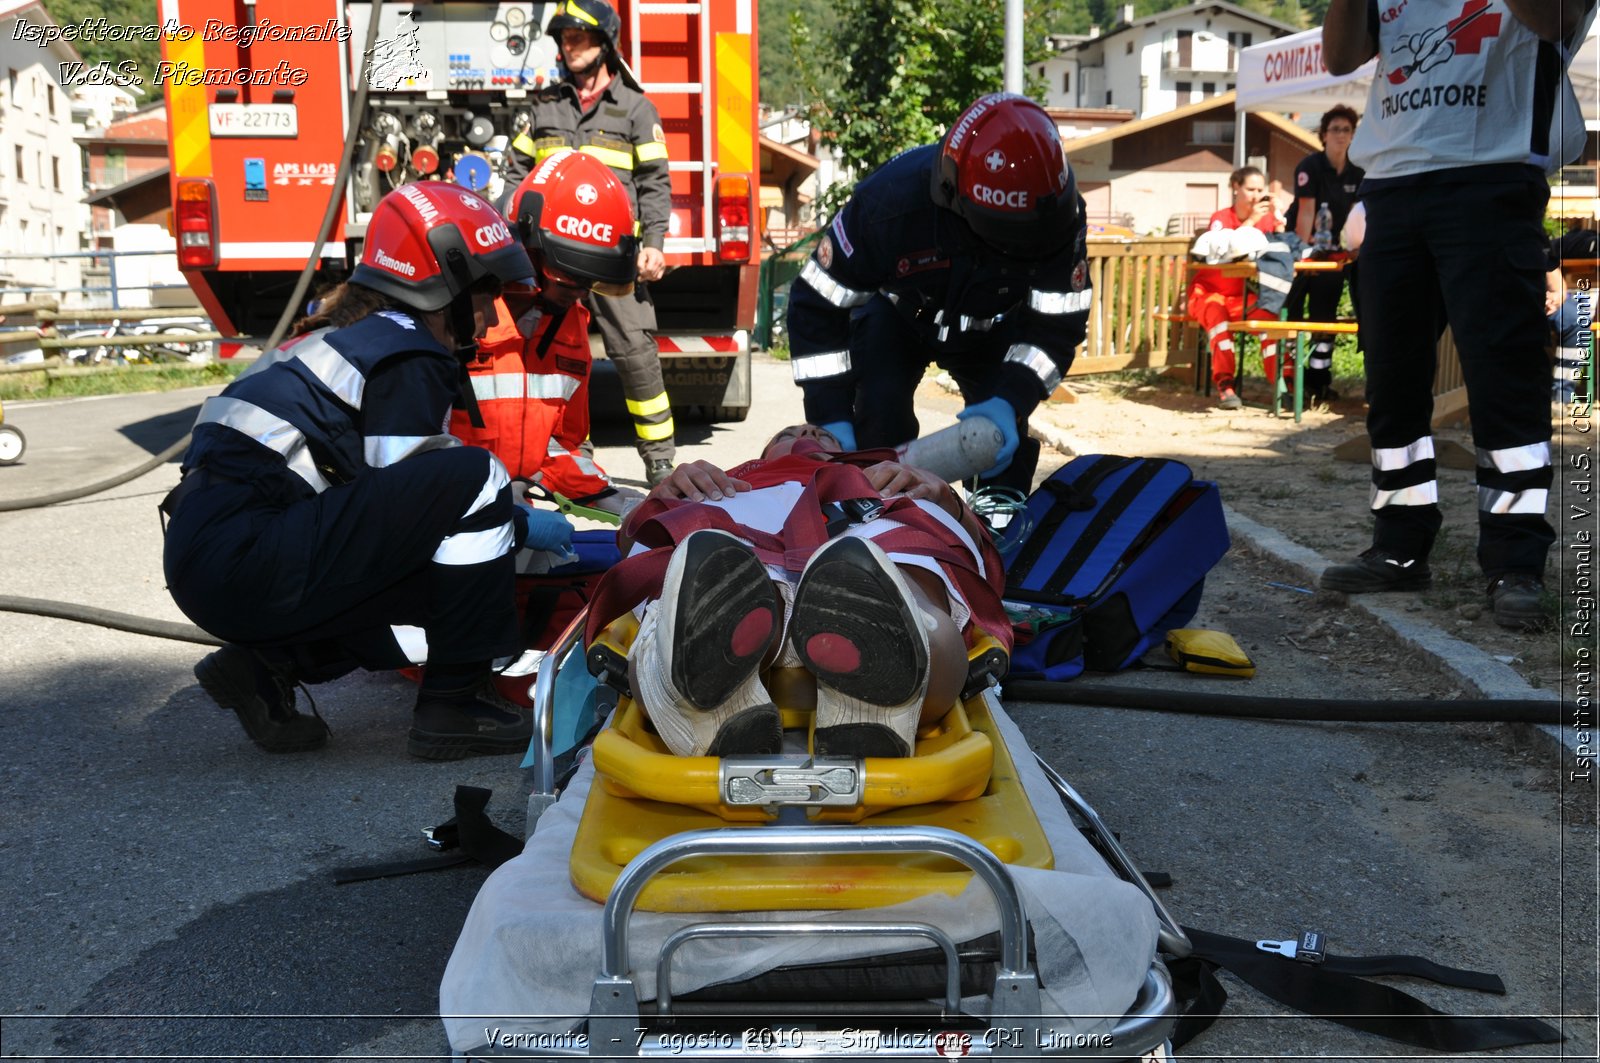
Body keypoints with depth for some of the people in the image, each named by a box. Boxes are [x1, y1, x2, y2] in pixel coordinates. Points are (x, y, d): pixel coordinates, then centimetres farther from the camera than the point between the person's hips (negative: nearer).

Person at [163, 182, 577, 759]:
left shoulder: (342, 333, 22)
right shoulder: (407, 355, -8)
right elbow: (408, 489, -9)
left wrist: (511, 516, 23)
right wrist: (521, 523, 5)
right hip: (246, 566, -10)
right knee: (474, 475, -15)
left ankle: (268, 662, 9)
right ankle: (449, 709, -10)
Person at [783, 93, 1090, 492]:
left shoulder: (1059, 216, -33)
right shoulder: (892, 200, -39)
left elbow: (1057, 325, -25)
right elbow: (818, 306, -30)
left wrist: (1010, 401, -43)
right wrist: (832, 417, -34)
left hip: (988, 328, 2)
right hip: (894, 313, -1)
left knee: (1004, 433, -14)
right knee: (880, 430, -20)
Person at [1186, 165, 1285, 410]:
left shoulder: (1266, 218, 4)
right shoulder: (1221, 218, -5)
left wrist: (1277, 219, -18)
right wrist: (1251, 221, -27)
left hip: (1245, 296, 3)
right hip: (1210, 292, -3)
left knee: (1268, 314, -29)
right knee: (1217, 311, -37)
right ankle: (1225, 384, -37)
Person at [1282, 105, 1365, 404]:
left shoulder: (1358, 171, 1)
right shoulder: (1310, 166, -14)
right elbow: (1306, 212, -20)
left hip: (1333, 249, 5)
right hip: (1304, 244, -5)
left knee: (1326, 313, 6)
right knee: (1293, 312, -6)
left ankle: (1318, 379, 10)